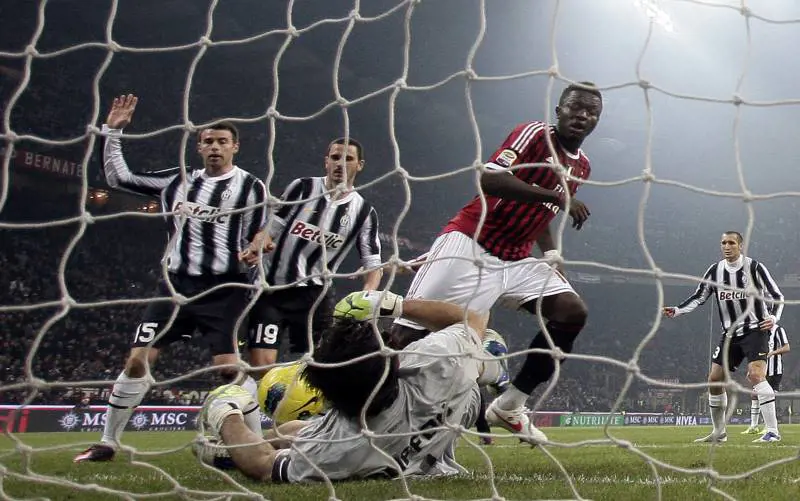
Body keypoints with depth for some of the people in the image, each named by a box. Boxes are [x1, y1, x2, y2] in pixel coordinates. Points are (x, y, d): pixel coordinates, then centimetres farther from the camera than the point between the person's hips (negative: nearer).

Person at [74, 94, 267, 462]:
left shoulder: (250, 187, 0)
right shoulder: (178, 180, 10)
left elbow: (257, 240, 0)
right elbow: (118, 178, 14)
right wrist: (112, 131, 9)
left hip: (223, 289, -3)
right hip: (176, 284, 4)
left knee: (229, 366, -13)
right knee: (137, 360, 1)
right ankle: (107, 443, 14)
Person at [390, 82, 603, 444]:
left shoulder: (582, 166, 15)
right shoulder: (535, 134, -9)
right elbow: (489, 180, -25)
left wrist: (551, 256, 10)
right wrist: (558, 196, -27)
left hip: (516, 259, 8)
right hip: (470, 246, -8)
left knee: (572, 312, -6)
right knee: (410, 332, -12)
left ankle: (509, 406, 1)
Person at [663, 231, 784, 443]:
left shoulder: (754, 267, -7)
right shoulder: (715, 270, 5)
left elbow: (777, 296, -4)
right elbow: (699, 297, 10)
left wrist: (773, 317, -21)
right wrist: (677, 310, -4)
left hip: (755, 330, -5)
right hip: (730, 334, 5)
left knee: (756, 375, -24)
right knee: (714, 379, 3)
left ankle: (773, 431, -20)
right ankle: (719, 432, 18)